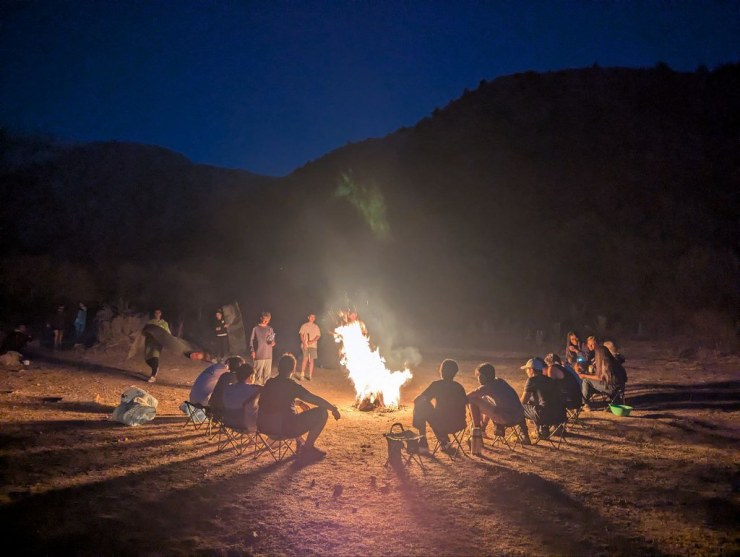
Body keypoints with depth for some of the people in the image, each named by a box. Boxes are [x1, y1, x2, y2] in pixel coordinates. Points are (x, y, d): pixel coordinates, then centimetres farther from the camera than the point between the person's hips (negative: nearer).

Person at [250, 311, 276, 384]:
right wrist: (252, 351, -8)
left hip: (268, 355, 3)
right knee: (258, 373, -2)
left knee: (268, 373, 5)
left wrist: (273, 343, -11)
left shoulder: (270, 329, 10)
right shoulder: (256, 329, 0)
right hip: (259, 355, -3)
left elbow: (273, 341, 12)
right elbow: (251, 341, 0)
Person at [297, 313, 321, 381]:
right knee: (305, 359, -12)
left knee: (311, 360, 0)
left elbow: (318, 336, 6)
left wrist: (312, 341, -11)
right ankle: (302, 375, -9)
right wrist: (303, 343, -11)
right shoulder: (304, 326, 8)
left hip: (313, 345, 2)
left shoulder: (316, 327, 12)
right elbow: (301, 334, 2)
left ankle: (310, 375, 3)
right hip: (305, 345, -2)